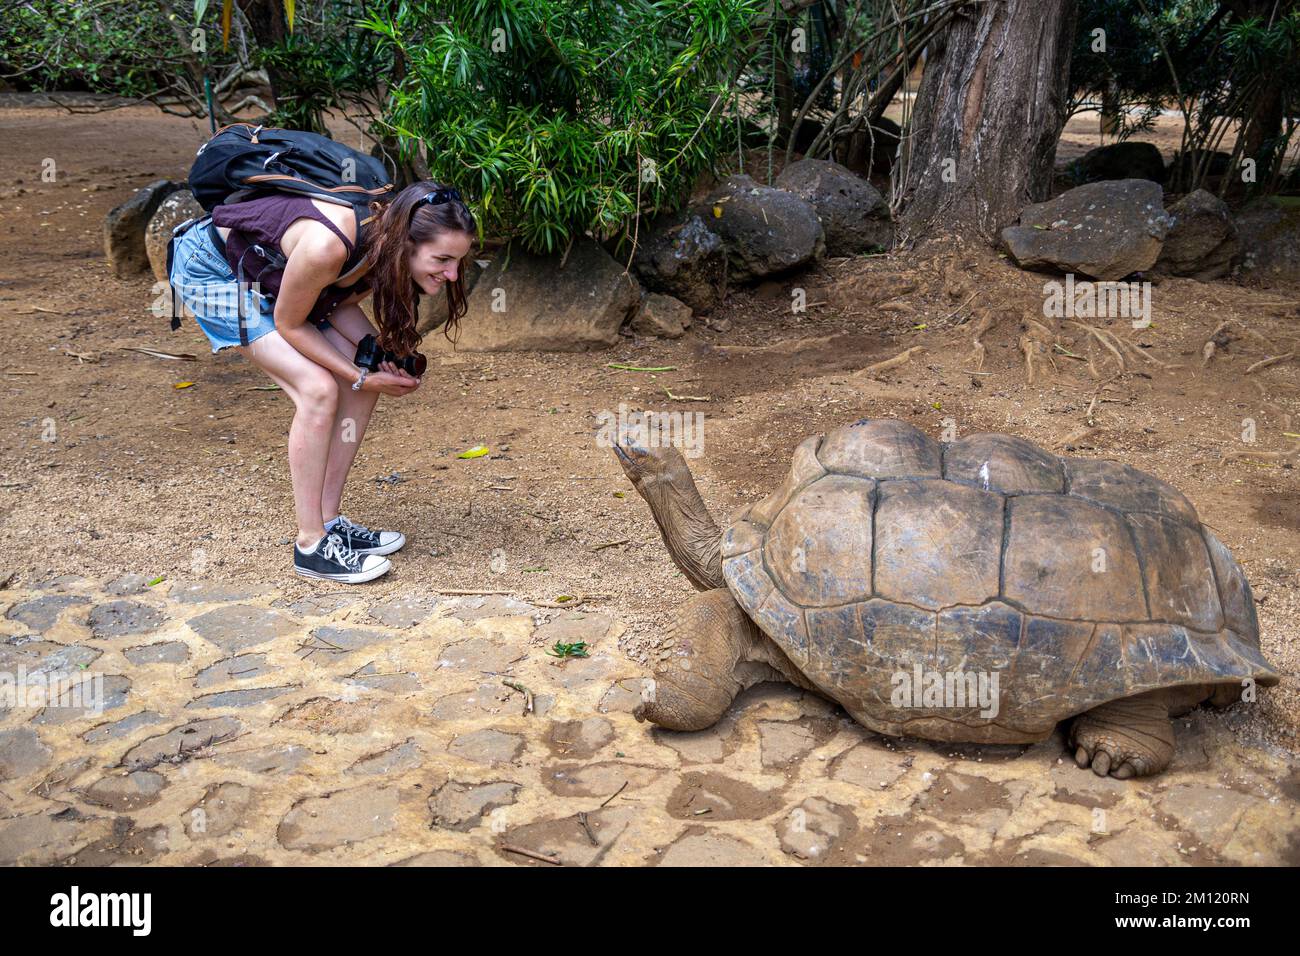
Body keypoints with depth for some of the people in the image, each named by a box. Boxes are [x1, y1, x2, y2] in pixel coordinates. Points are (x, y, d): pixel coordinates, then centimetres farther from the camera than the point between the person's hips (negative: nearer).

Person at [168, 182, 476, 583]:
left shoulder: (386, 245, -17)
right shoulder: (328, 247, -40)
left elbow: (340, 305, -1)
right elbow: (289, 324, -23)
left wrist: (379, 355, -18)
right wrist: (362, 377, -22)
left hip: (264, 272, 8)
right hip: (211, 269, -8)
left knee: (359, 377, -2)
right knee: (318, 389, -19)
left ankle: (329, 519, 9)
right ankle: (311, 544, -8)